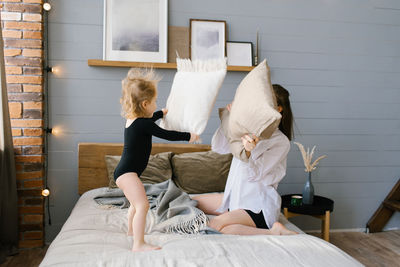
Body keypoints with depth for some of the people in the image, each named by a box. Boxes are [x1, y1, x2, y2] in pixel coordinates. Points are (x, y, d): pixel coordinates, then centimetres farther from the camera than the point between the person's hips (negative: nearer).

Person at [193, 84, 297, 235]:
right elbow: (218, 148, 2)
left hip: (259, 205, -8)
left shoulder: (281, 142, -14)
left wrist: (248, 152, -40)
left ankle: (274, 231, -17)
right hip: (235, 197, 8)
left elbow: (253, 175, -20)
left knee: (215, 226, -30)